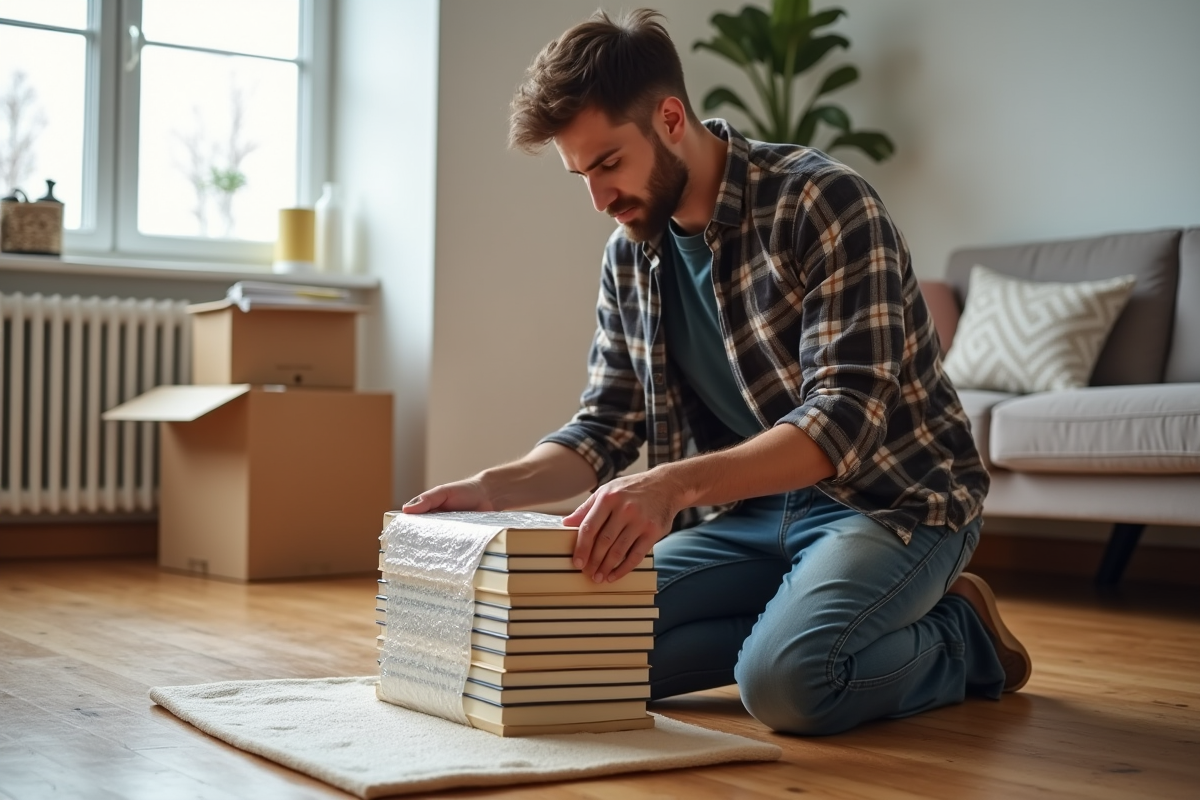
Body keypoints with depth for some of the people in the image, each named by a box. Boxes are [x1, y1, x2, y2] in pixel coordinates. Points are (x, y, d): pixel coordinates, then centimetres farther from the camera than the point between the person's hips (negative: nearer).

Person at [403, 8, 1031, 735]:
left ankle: (958, 635, -2)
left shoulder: (823, 203, -19)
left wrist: (676, 485, -42)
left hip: (894, 496, -6)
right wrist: (494, 488, -12)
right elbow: (606, 428, 7)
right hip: (755, 508, 6)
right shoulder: (631, 255, 3)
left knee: (786, 683, -32)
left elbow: (846, 417, -28)